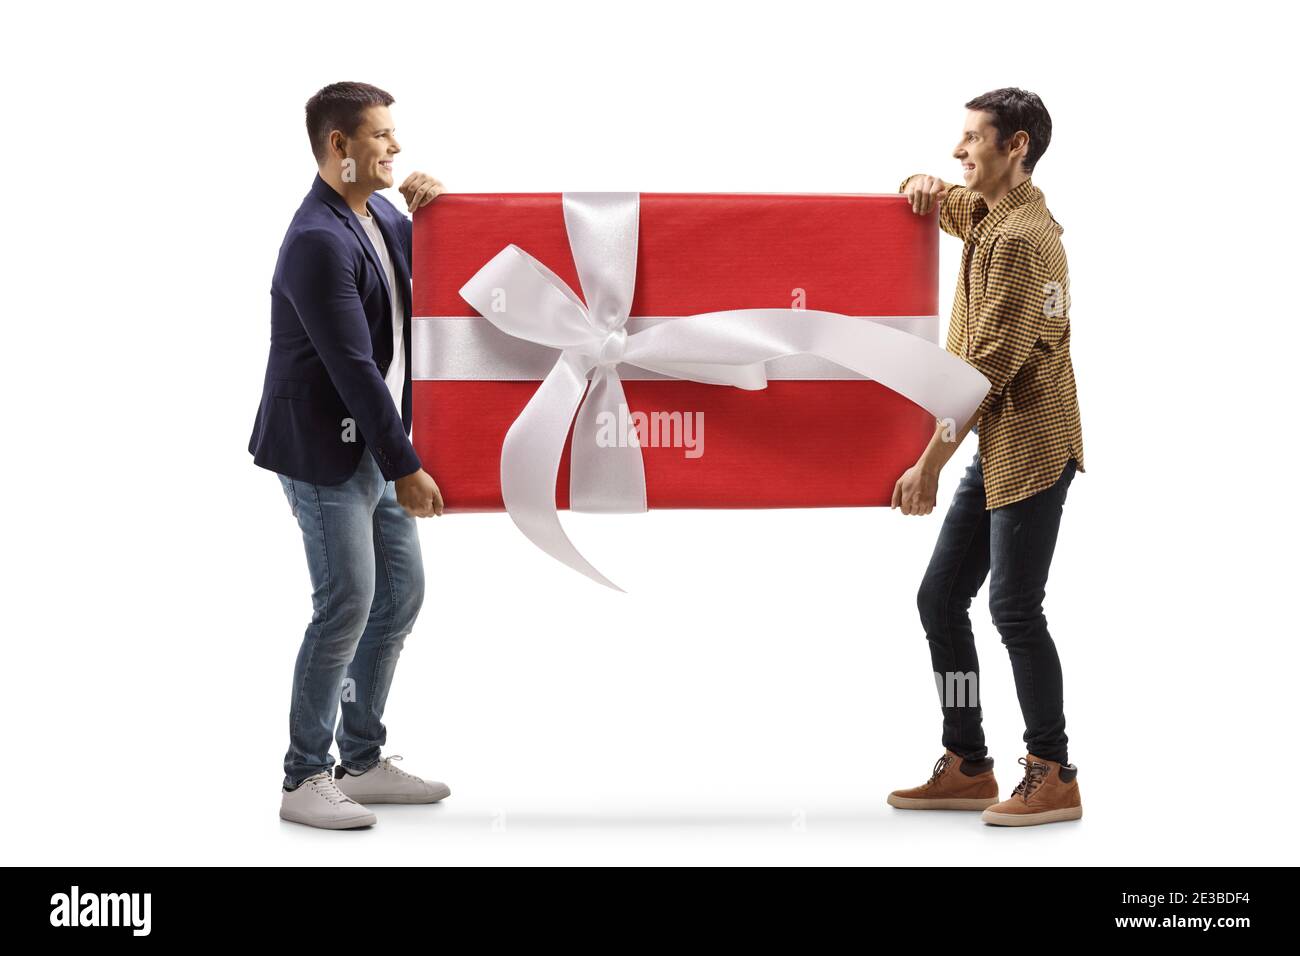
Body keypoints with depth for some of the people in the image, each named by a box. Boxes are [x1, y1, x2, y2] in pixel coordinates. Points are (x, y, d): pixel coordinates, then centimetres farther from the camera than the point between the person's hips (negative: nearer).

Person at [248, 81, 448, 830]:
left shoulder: (382, 217, 8)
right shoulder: (318, 241, -20)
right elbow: (353, 367, -21)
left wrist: (432, 209, 2)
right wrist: (405, 466, -18)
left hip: (375, 445, 9)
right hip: (326, 449, -9)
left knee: (402, 596, 11)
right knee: (347, 605, -7)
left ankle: (364, 762, 23)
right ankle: (305, 780, 6)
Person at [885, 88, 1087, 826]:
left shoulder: (1021, 239, -17)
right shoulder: (985, 212, 13)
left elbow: (990, 366, -22)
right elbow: (933, 201, 34)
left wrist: (929, 466, -19)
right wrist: (923, 185, 6)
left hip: (1030, 450, -10)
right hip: (997, 448, 10)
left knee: (1015, 608, -6)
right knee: (940, 599, 9)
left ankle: (1053, 778, 6)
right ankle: (968, 767, 16)